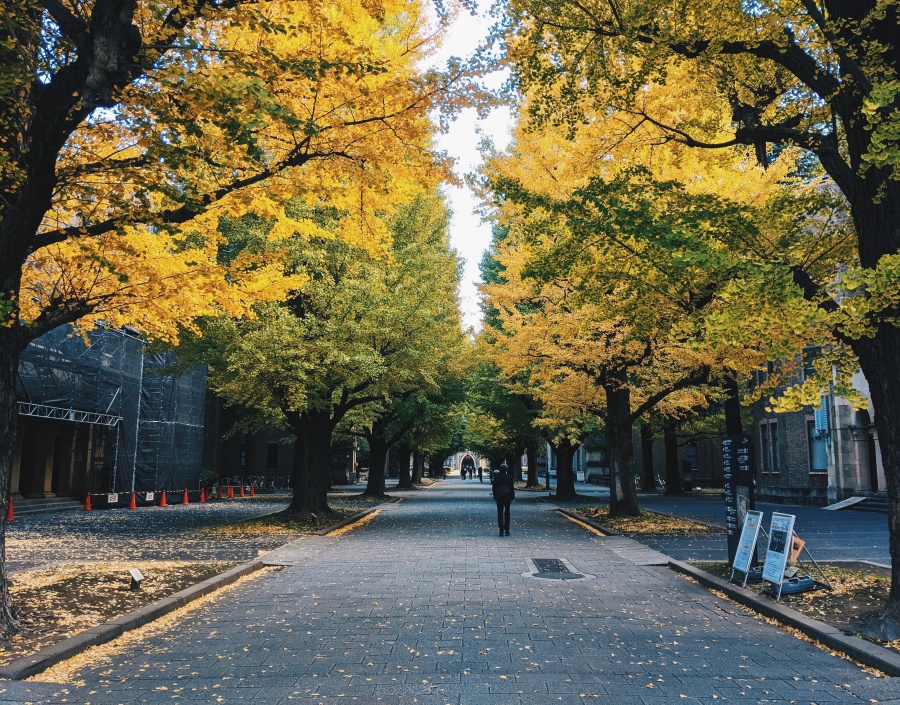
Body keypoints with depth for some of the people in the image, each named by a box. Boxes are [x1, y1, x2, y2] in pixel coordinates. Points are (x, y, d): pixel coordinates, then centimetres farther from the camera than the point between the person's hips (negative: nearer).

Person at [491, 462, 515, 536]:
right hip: (507, 496, 1)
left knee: (500, 513, 3)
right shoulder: (509, 477, -1)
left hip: (499, 496, -1)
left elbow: (494, 487, 1)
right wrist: (513, 497, 7)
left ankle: (501, 531, -3)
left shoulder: (496, 476, -1)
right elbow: (512, 488, 2)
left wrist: (495, 497, 9)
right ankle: (506, 530, 9)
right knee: (507, 513, 10)